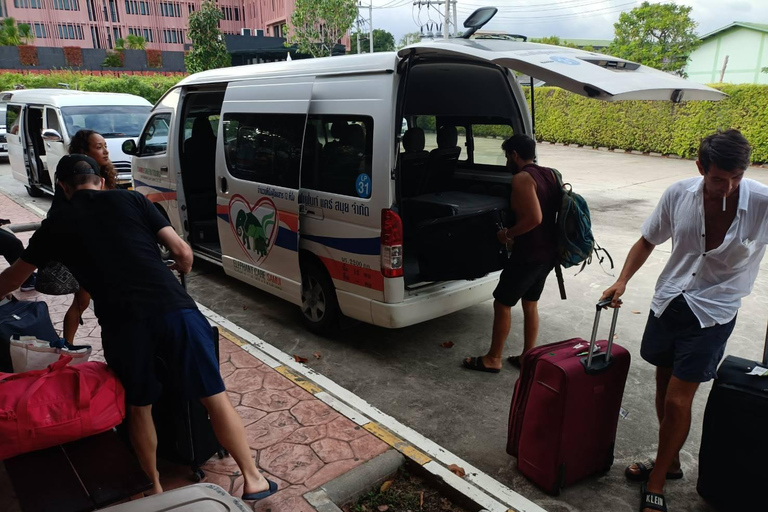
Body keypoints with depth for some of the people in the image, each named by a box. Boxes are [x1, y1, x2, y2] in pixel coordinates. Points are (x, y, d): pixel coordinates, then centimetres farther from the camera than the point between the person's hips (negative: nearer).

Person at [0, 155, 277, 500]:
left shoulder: (55, 224, 18)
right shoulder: (131, 200, 15)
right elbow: (183, 253, 9)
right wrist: (182, 271, 33)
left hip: (121, 324, 0)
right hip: (174, 309, 0)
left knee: (139, 407, 24)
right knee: (215, 397, 11)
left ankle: (156, 488, 37)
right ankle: (253, 480, 21)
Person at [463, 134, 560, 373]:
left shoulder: (521, 178, -18)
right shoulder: (549, 174, 10)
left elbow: (534, 218, -28)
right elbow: (549, 213, 13)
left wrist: (507, 234, -13)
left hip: (529, 255, -9)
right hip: (548, 253, 9)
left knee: (502, 304, 5)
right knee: (530, 304, 20)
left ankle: (493, 359, 16)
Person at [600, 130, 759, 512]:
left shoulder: (761, 203, -18)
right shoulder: (679, 194, -9)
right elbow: (648, 240, 5)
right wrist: (623, 281, -7)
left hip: (712, 313, -3)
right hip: (668, 302, 4)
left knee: (677, 400, -4)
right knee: (664, 388, 16)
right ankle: (669, 462, 40)